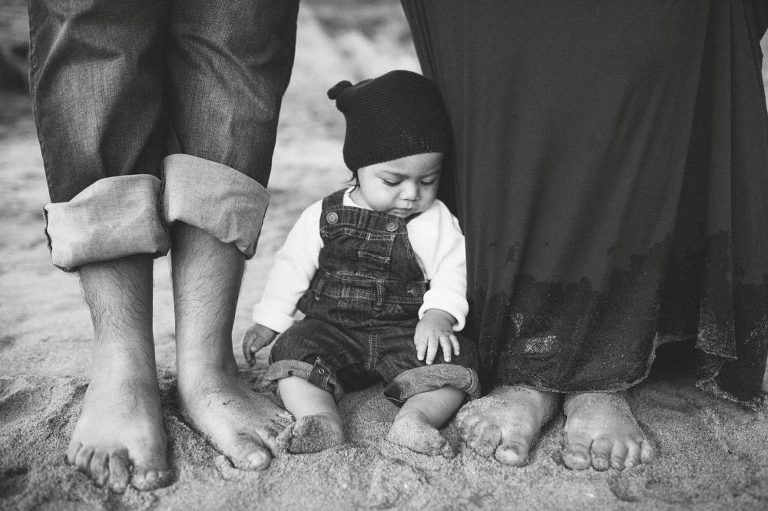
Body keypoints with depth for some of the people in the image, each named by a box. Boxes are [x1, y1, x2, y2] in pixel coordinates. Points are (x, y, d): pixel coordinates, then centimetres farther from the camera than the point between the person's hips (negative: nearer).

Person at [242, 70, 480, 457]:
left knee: (455, 357, -25)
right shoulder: (323, 216, 3)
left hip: (406, 334, -1)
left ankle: (415, 416, -41)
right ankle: (318, 418, -40)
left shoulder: (438, 222, 0)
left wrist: (438, 316, -22)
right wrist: (268, 321, 9)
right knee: (294, 349, -25)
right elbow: (291, 268, 10)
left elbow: (452, 273, -3)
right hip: (332, 330, 1)